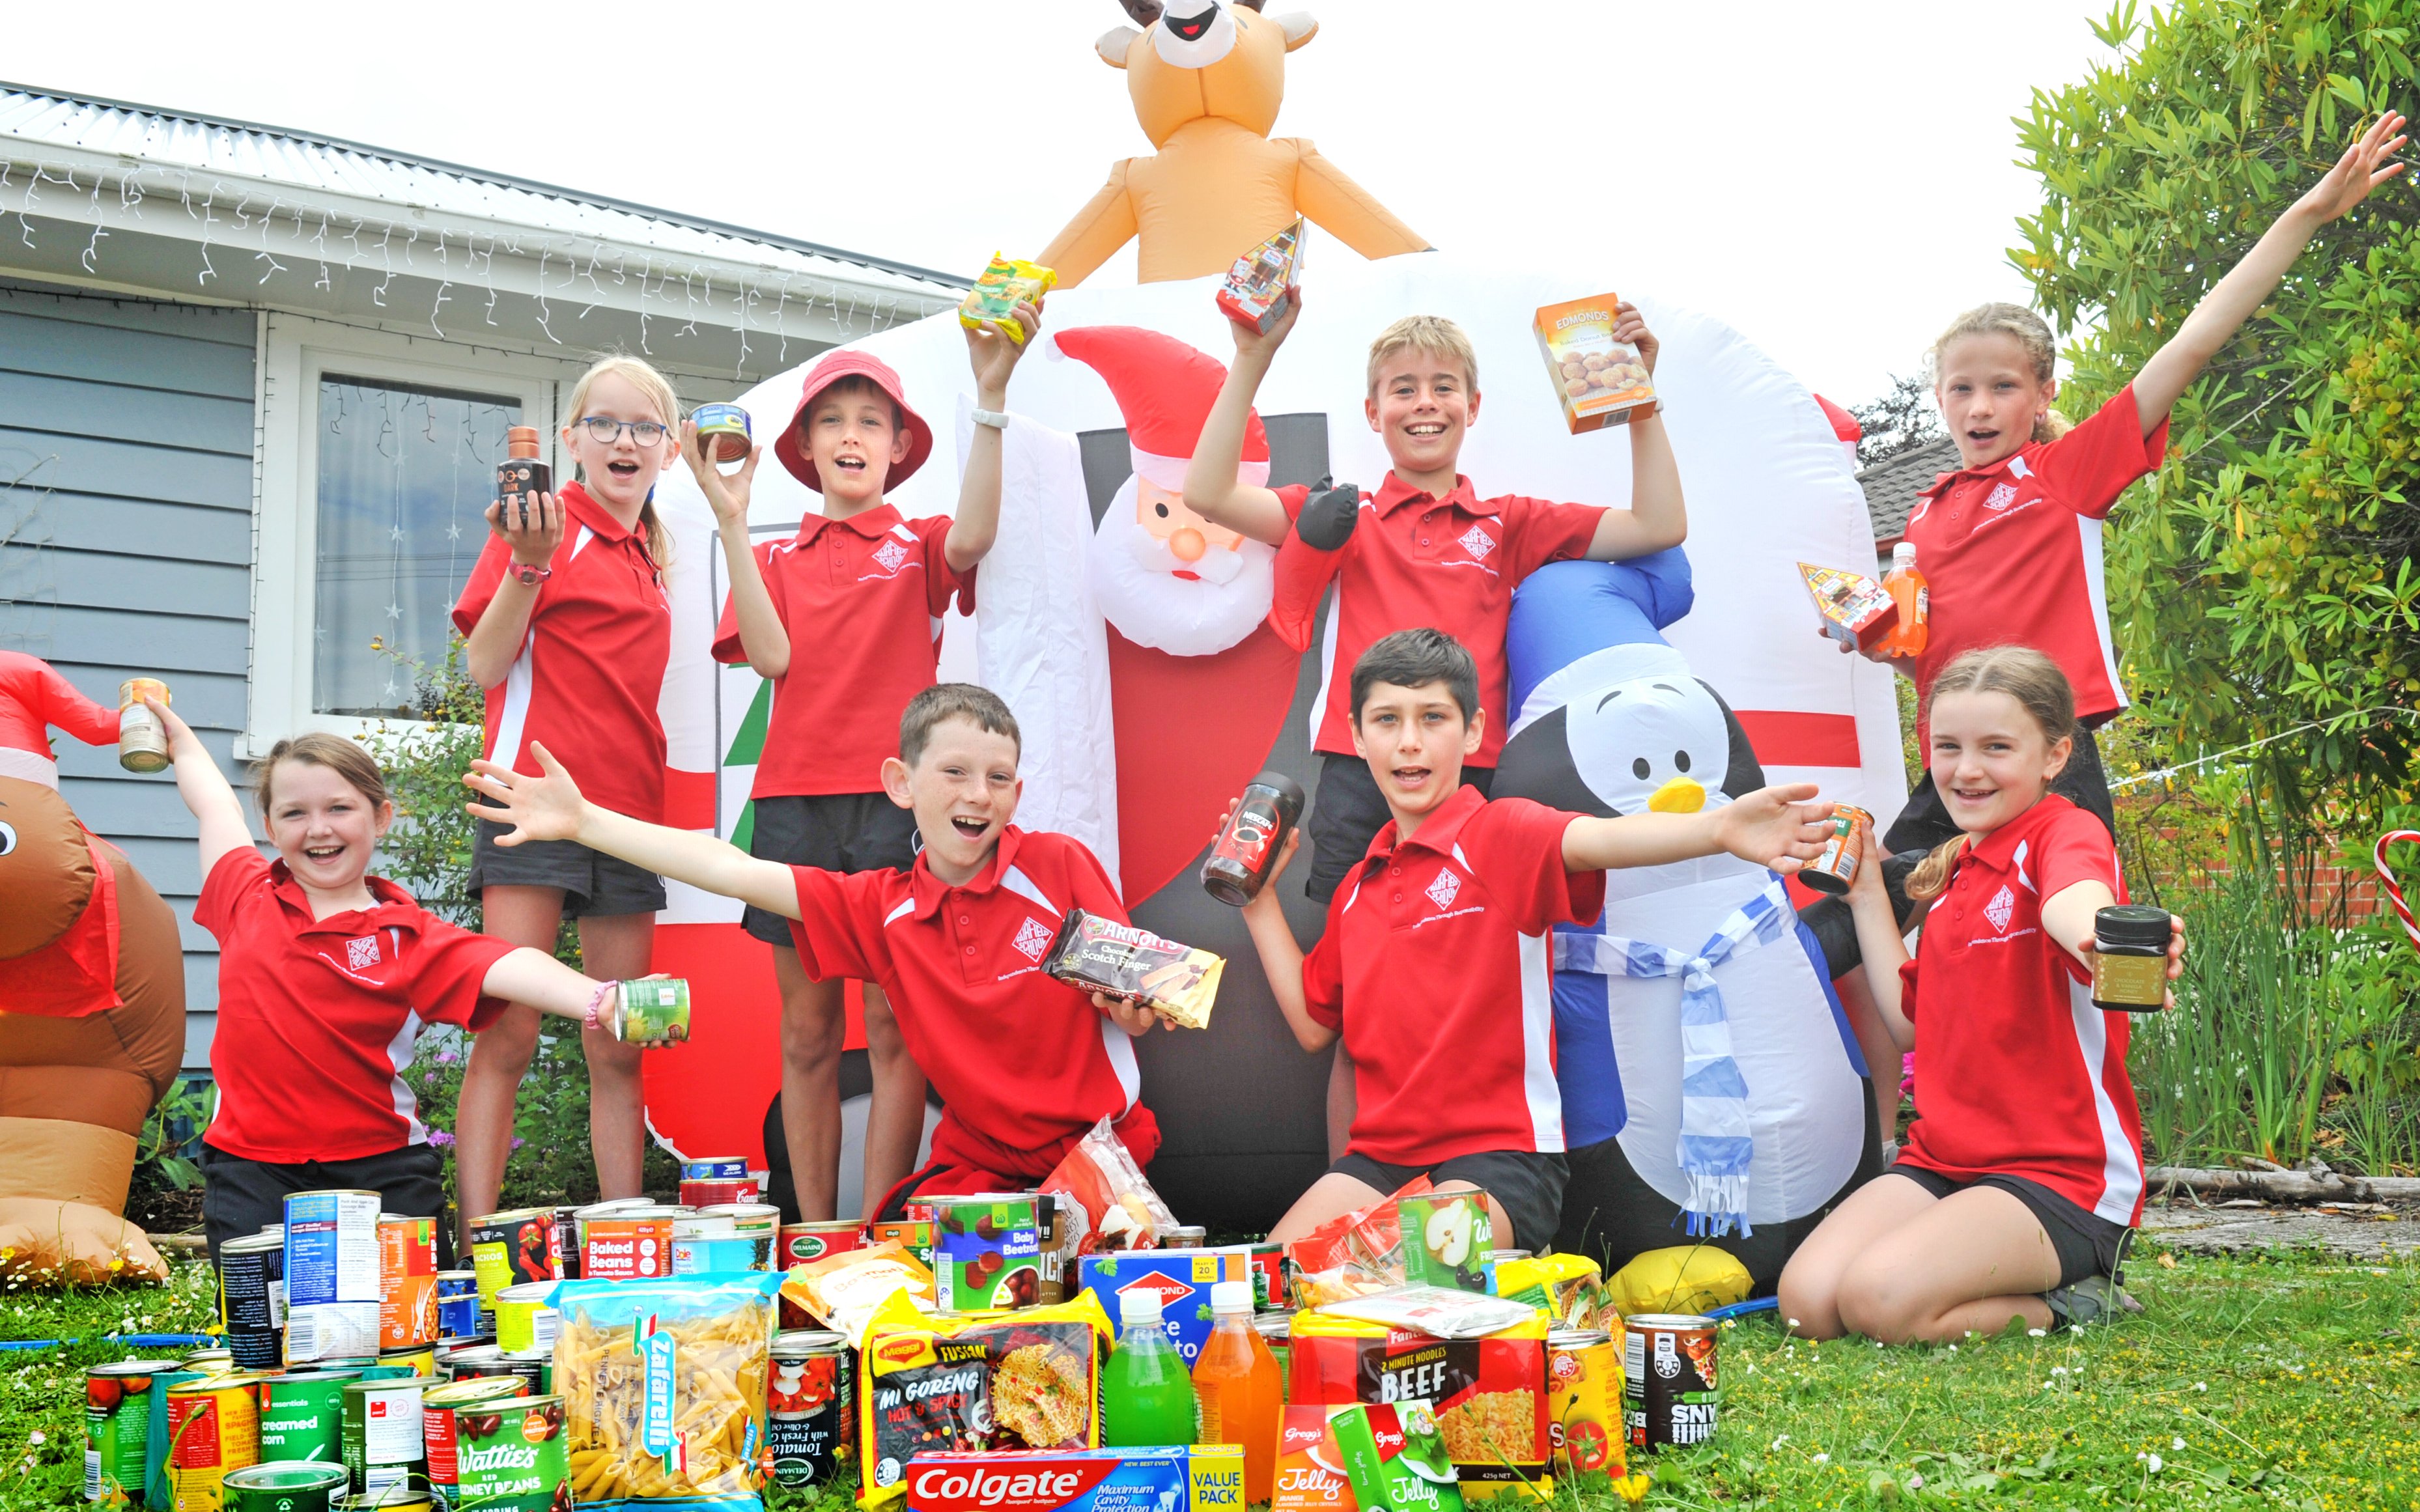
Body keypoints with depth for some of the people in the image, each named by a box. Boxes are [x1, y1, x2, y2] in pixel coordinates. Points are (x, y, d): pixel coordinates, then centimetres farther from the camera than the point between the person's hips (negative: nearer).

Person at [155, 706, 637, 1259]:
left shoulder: (407, 935, -2)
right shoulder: (248, 898, 8)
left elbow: (505, 968, -19)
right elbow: (217, 806, 26)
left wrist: (600, 1000, -37)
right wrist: (180, 738, 43)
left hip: (379, 1165, -1)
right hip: (253, 1168, 2)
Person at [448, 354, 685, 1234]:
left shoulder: (649, 557, 18)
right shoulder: (546, 522, -1)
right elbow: (486, 665, -8)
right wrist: (529, 564, -21)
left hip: (628, 813, 7)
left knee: (619, 1052, 7)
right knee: (508, 1037, -9)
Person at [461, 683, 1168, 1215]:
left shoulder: (1060, 865, -6)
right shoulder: (881, 908, 3)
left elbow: (1139, 1017, -1)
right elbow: (736, 872, -2)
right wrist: (584, 822, -6)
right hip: (979, 1168, 3)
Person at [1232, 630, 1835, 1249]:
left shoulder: (1501, 832, -6)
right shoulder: (1358, 889, 15)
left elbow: (1593, 839, -29)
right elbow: (1313, 1025, 24)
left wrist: (1719, 828, -51)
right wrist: (1259, 900, 21)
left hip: (1499, 1152, -6)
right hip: (1380, 1154, 6)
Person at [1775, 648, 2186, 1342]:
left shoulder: (2067, 833, -11)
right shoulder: (1956, 868, 15)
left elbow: (2073, 900, -39)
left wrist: (2098, 938, -63)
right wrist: (1867, 895, 17)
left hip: (2062, 1176, -8)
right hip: (1943, 1159, 8)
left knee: (1879, 1298, -28)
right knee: (1806, 1299, -14)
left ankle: (2068, 1298, -1)